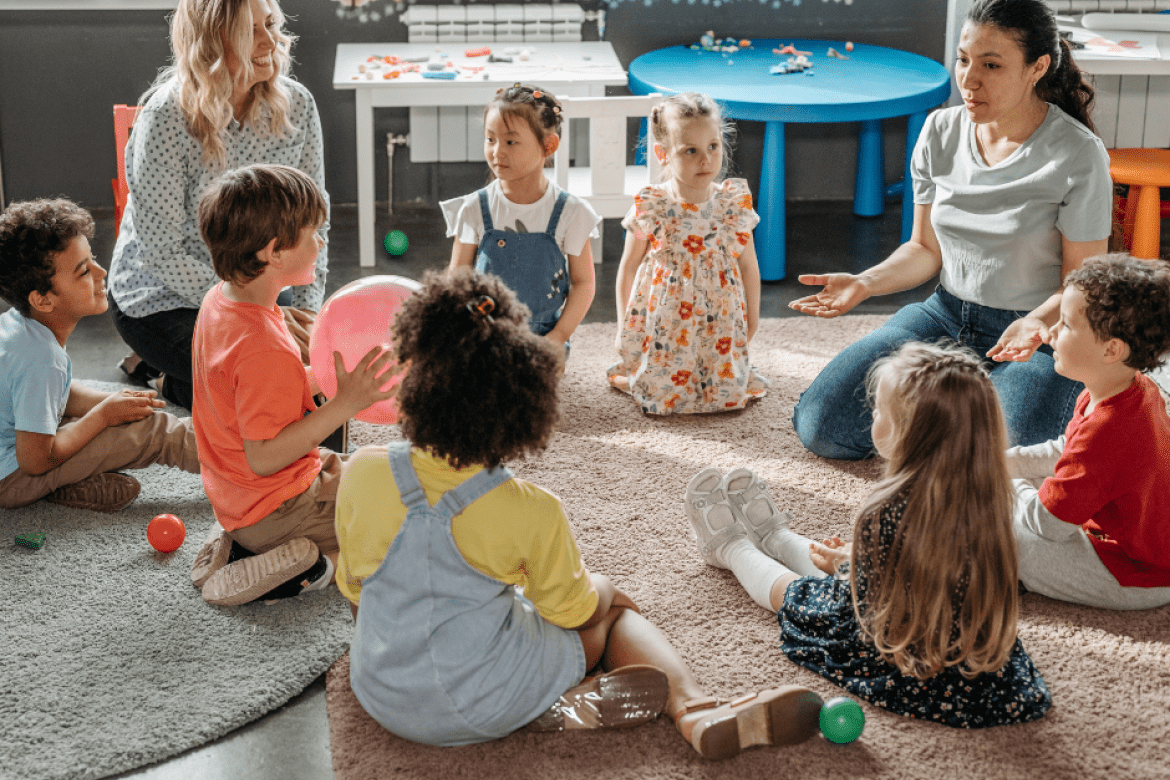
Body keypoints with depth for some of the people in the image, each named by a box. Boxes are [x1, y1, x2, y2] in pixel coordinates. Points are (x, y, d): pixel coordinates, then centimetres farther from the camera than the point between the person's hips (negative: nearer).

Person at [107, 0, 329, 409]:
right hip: (161, 296, -6)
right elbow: (161, 253, -22)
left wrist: (308, 308, -12)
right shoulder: (166, 117, -24)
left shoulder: (296, 105, -9)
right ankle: (165, 375, 8)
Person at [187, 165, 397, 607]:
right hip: (275, 511, -9)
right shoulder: (265, 350, -31)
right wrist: (344, 405, -31)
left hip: (236, 500, 9)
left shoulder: (220, 300, 0)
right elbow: (263, 457, -30)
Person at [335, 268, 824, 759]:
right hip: (486, 708, -3)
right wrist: (597, 588, 20)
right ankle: (694, 709, -4)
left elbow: (354, 589, 3)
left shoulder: (361, 474, -13)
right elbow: (575, 612, -3)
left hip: (384, 699, 3)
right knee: (612, 604, 21)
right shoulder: (531, 512, -20)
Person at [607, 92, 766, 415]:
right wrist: (624, 327, 5)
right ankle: (625, 373, 27)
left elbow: (749, 266, 6)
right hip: (663, 324, -2)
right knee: (663, 394, -5)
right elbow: (628, 267, 1)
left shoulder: (734, 204, -6)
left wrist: (751, 319, 10)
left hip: (720, 324, 2)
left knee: (727, 393, -4)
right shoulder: (650, 209, -12)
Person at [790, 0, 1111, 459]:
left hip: (1042, 336, -4)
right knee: (820, 428, -10)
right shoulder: (940, 133, -1)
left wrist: (1039, 322, -32)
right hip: (945, 317, 4)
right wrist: (865, 283, -10)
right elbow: (926, 248, 8)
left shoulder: (1078, 155, -15)